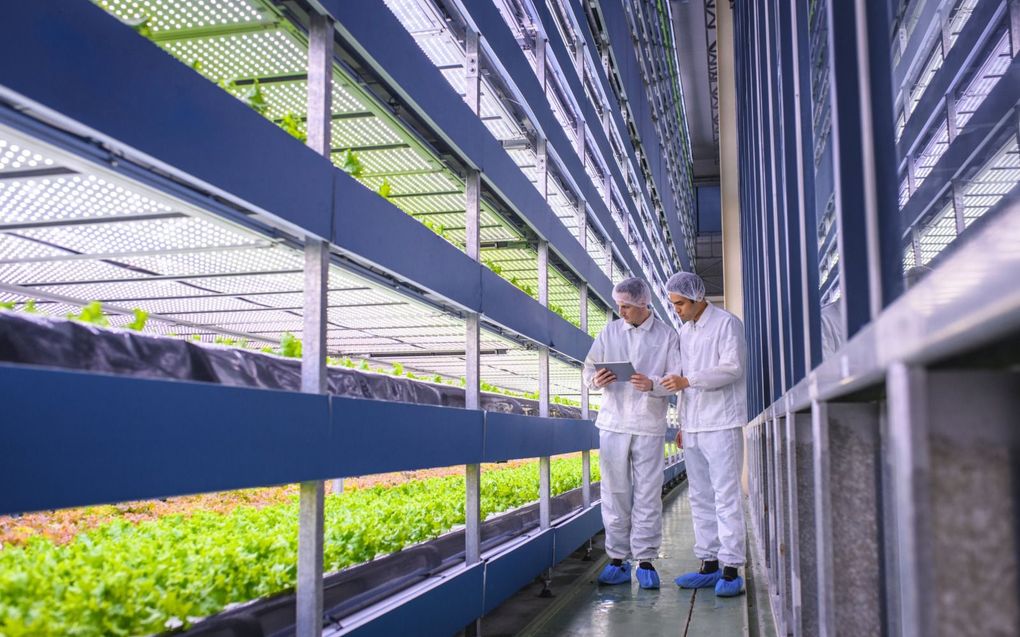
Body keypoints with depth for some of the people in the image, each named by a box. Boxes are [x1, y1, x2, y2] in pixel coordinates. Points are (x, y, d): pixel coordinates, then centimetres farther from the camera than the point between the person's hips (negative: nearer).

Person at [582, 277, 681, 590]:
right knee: (615, 493, 3)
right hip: (613, 423, 2)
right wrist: (596, 379, -13)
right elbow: (589, 368, 11)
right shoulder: (609, 332, 10)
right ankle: (618, 558, 11)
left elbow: (677, 378, -1)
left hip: (649, 425, -2)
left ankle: (645, 559, 9)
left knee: (648, 495, 0)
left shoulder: (667, 335, 3)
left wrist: (652, 385, -21)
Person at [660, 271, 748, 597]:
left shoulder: (727, 323, -3)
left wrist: (687, 381, -24)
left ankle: (731, 568, -3)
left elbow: (732, 368, -15)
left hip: (721, 423, -7)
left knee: (726, 496, -7)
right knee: (700, 497, 8)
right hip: (693, 426, 7)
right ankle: (709, 564, 13)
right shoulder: (684, 332, 18)